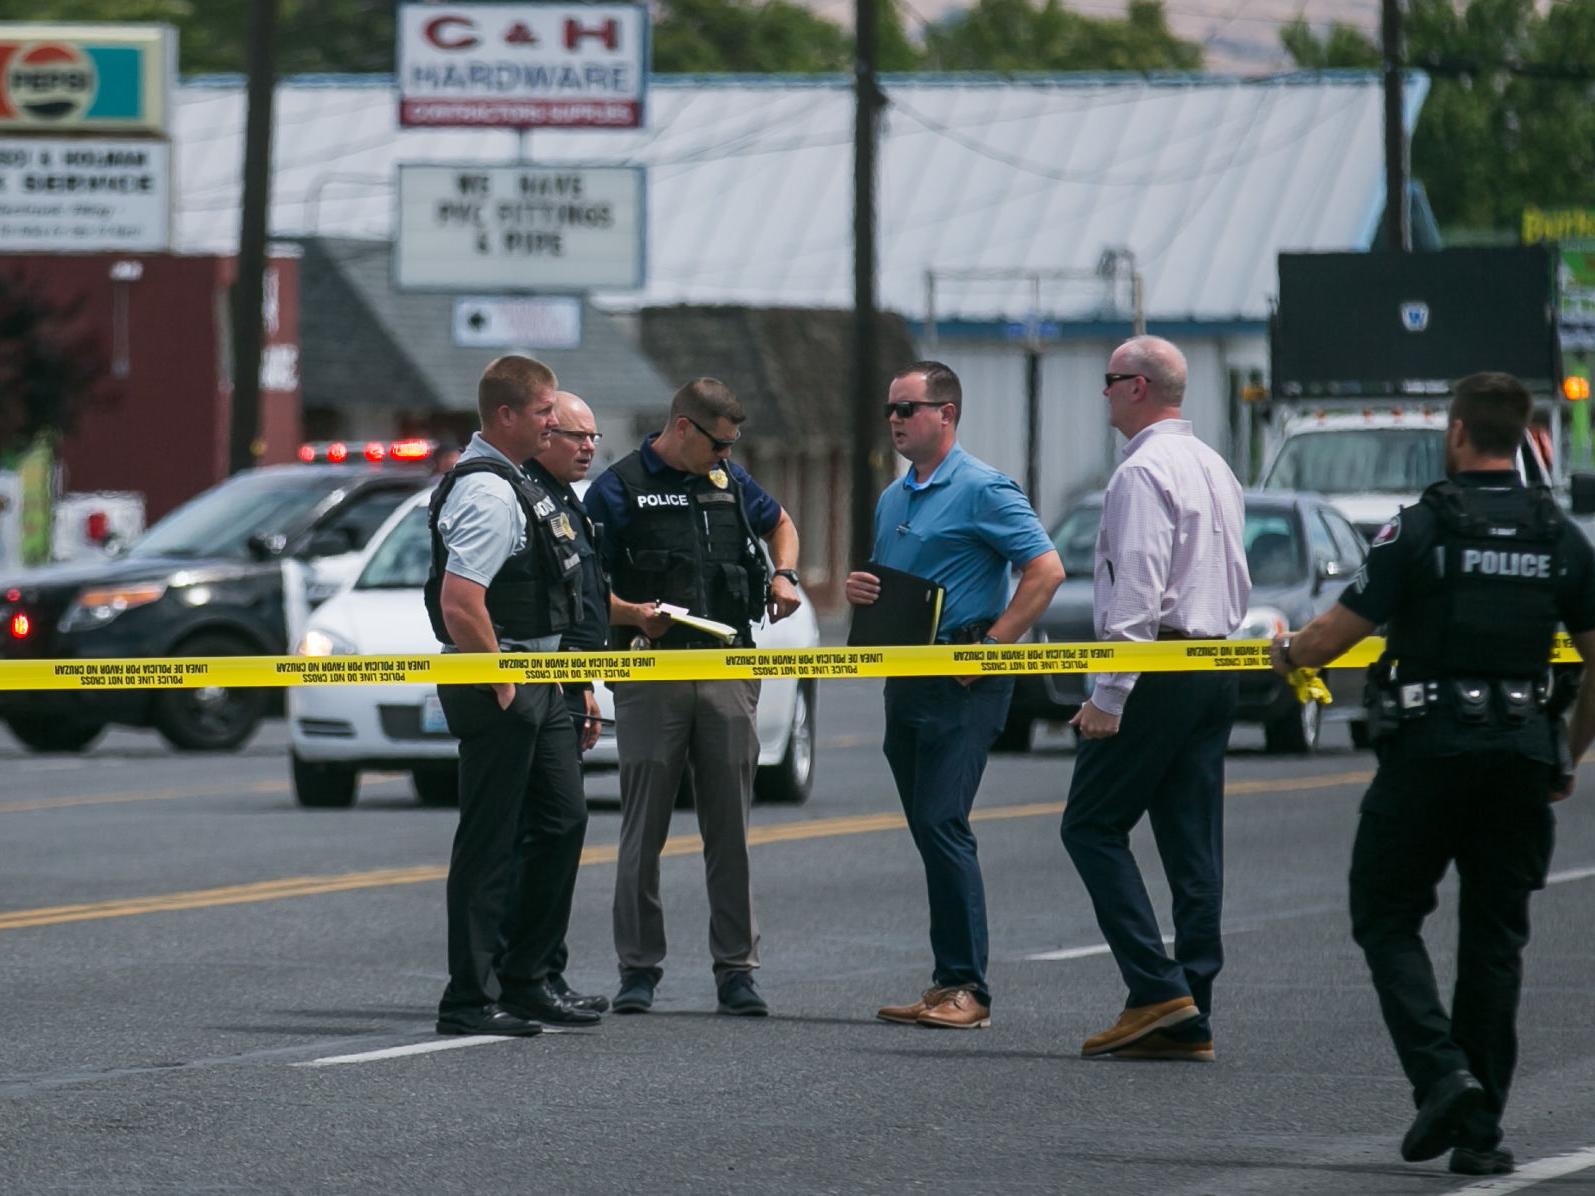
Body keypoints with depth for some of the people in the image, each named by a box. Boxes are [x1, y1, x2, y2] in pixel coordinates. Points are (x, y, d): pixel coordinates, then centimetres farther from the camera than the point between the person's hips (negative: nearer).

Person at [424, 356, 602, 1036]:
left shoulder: (516, 484, 15)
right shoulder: (486, 493, -18)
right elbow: (459, 603, -27)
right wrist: (501, 687, -18)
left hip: (537, 684, 10)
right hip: (499, 685, -10)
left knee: (561, 822, 15)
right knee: (490, 841, -5)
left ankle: (525, 981, 23)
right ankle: (471, 1000, -1)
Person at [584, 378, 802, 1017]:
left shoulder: (729, 481, 14)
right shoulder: (619, 489, -2)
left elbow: (779, 524, 34)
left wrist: (785, 574, 14)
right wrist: (631, 614, -21)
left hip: (727, 676, 4)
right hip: (651, 678, -4)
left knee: (730, 828, 3)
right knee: (644, 829, 0)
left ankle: (736, 969, 6)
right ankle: (639, 969, 7)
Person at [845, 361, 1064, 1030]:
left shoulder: (983, 491, -9)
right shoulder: (892, 500, 17)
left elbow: (1046, 569, -14)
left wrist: (991, 645, -17)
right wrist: (859, 591, 5)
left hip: (963, 683, -9)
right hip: (906, 680, 9)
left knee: (942, 825, -15)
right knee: (930, 832, 9)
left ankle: (967, 988, -13)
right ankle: (947, 984, 13)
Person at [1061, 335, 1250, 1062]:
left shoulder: (1144, 472, -12)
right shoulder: (1215, 469, 18)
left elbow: (1136, 591, -19)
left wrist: (1108, 696, -19)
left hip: (1158, 672, -9)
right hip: (1218, 667, 9)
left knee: (1092, 825, -3)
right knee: (1194, 846, 6)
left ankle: (1157, 988, -12)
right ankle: (1189, 1020, 5)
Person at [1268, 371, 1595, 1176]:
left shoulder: (1422, 529, -8)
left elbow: (1335, 636, -7)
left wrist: (1287, 652, 15)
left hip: (1428, 748, -4)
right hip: (1522, 757, 4)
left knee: (1387, 919, 9)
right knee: (1494, 941, 10)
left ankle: (1441, 1073, -13)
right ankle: (1479, 1132, 9)